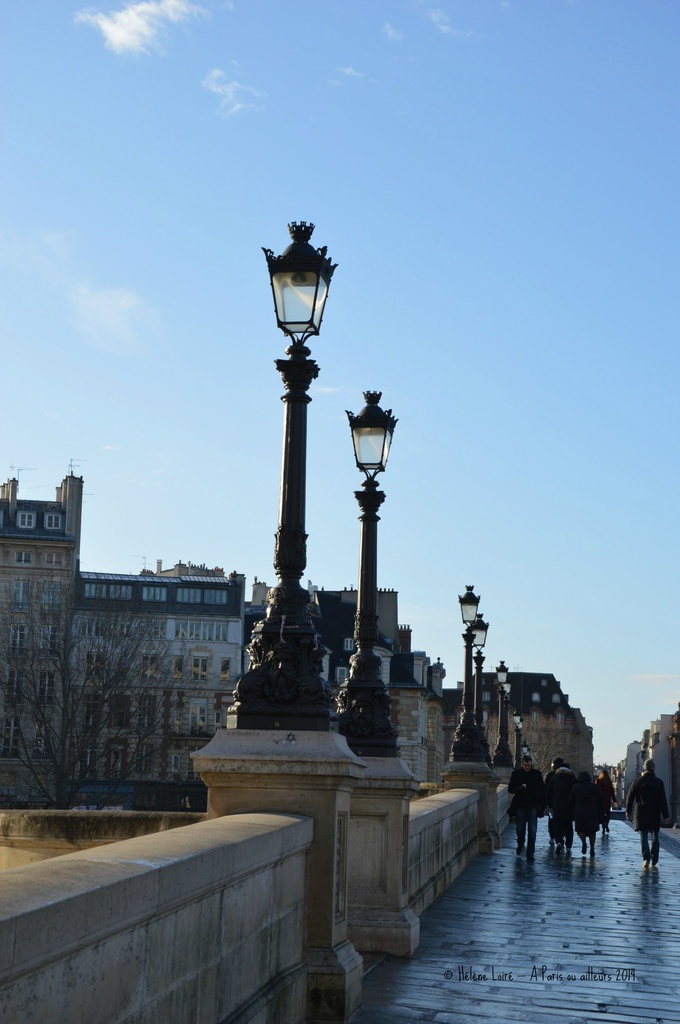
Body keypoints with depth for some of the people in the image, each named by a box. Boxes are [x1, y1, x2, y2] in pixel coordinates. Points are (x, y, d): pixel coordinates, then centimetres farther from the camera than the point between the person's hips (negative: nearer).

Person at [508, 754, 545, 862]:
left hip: (533, 807, -1)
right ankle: (520, 845, 37)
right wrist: (520, 788, -18)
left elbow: (542, 791, 5)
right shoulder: (516, 773, 1)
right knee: (520, 829, 10)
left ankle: (530, 853, 2)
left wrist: (542, 807, 1)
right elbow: (510, 789, 2)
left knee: (532, 831, -3)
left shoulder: (537, 774, 1)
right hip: (520, 806, 1)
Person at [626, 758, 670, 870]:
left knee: (644, 836, -1)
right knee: (655, 837, 13)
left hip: (641, 813, -1)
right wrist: (665, 815, 3)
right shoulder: (659, 782, -2)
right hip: (655, 814, 1)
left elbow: (630, 796, 0)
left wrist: (628, 811, 10)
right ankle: (654, 860, 15)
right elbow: (663, 800, -2)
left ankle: (646, 858, -19)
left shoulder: (638, 780, -3)